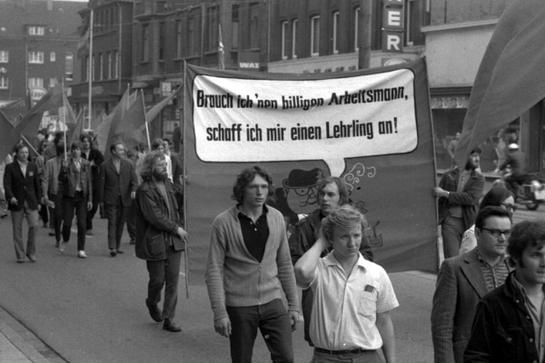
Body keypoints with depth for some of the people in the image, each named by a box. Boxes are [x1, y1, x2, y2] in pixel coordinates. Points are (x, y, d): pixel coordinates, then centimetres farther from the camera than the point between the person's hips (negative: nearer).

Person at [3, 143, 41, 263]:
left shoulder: (33, 167, 9)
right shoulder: (10, 167, 0)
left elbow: (37, 184, 12)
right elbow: (7, 184, -8)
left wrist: (38, 201, 7)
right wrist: (11, 197, -24)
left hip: (31, 202, 2)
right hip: (16, 203, -2)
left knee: (34, 225, -11)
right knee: (17, 230, 2)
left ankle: (31, 252, 5)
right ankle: (20, 255, 11)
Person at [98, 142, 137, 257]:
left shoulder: (128, 164, 10)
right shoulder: (105, 165, 0)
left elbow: (133, 179, 6)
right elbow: (102, 183, 2)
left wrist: (133, 190, -14)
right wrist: (101, 200, 0)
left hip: (124, 199, 3)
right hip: (111, 200, -3)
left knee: (120, 223, 8)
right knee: (112, 223, -9)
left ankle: (117, 246, 17)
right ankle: (112, 248, -12)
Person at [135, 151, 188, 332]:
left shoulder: (167, 184, 11)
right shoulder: (145, 190, -15)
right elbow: (155, 217, -19)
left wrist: (180, 228, 11)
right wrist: (176, 229, -13)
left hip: (173, 241, 7)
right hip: (155, 242, -6)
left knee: (173, 280, 4)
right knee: (158, 279, 4)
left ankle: (168, 319, 11)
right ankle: (152, 302, 36)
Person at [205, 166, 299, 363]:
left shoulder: (276, 219, 3)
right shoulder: (223, 223, -9)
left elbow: (284, 264, 11)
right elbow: (214, 270, -8)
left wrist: (293, 304, 10)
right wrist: (219, 312, -13)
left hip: (273, 302, 3)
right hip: (239, 307, -3)